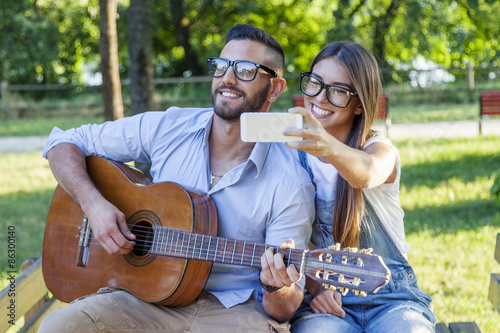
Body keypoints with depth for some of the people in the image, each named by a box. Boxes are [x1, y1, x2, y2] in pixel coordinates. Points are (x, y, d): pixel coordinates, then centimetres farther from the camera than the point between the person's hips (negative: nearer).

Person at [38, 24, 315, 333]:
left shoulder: (292, 184, -10)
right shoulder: (166, 129, -2)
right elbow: (63, 142, 5)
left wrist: (278, 289, -31)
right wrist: (94, 204, -11)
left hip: (235, 308, 0)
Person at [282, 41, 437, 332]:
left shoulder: (381, 150, -4)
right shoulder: (294, 153, 6)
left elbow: (366, 174, -31)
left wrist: (329, 148, -53)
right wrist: (313, 284, -10)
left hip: (391, 297, 0)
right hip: (323, 299, 1)